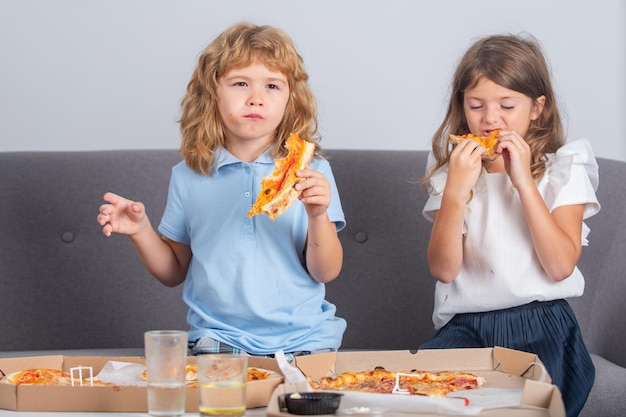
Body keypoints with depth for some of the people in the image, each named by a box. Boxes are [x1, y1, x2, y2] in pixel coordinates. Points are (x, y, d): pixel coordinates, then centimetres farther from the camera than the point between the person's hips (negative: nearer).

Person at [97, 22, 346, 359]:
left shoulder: (311, 171, 3)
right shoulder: (189, 176, 7)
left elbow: (326, 273, 1)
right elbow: (174, 272, 15)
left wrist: (317, 215, -16)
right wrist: (140, 231, -2)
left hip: (303, 341, 0)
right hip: (218, 340, 0)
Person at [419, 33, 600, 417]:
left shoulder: (563, 170, 6)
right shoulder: (453, 171, 12)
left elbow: (561, 266, -9)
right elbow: (444, 269, -1)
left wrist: (524, 182, -12)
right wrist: (455, 191, -13)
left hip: (539, 324, -2)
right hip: (465, 324, 2)